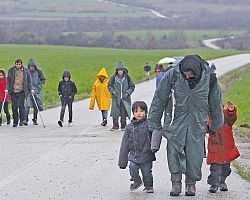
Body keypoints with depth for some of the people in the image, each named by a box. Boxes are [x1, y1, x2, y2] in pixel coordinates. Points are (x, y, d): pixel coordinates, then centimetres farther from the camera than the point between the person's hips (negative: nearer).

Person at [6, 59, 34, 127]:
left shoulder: (26, 71, 5)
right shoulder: (11, 70, 6)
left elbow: (29, 81, 11)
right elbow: (8, 80, 9)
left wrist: (31, 89, 3)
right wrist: (7, 89, -1)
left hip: (22, 91, -1)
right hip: (13, 91, 1)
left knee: (21, 105, -8)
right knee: (14, 106, 0)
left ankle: (21, 121, 3)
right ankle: (15, 121, 11)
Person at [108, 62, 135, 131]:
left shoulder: (127, 77, 0)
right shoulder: (113, 77, 0)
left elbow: (132, 87, 7)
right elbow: (109, 85, 10)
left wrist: (128, 93, -6)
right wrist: (113, 91, -5)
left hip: (125, 98, 0)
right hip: (116, 98, 0)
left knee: (124, 113, 2)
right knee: (115, 112, -1)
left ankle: (123, 126, 12)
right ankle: (115, 126, 10)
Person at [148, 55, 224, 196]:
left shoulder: (209, 78, -9)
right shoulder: (172, 75, -14)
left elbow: (215, 103, 7)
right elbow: (159, 99, -3)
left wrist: (216, 125, 16)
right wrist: (153, 123, -1)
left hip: (198, 122, 1)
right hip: (176, 119, -1)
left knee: (195, 153, -1)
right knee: (174, 150, -11)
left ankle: (191, 182, 13)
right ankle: (176, 181, 0)